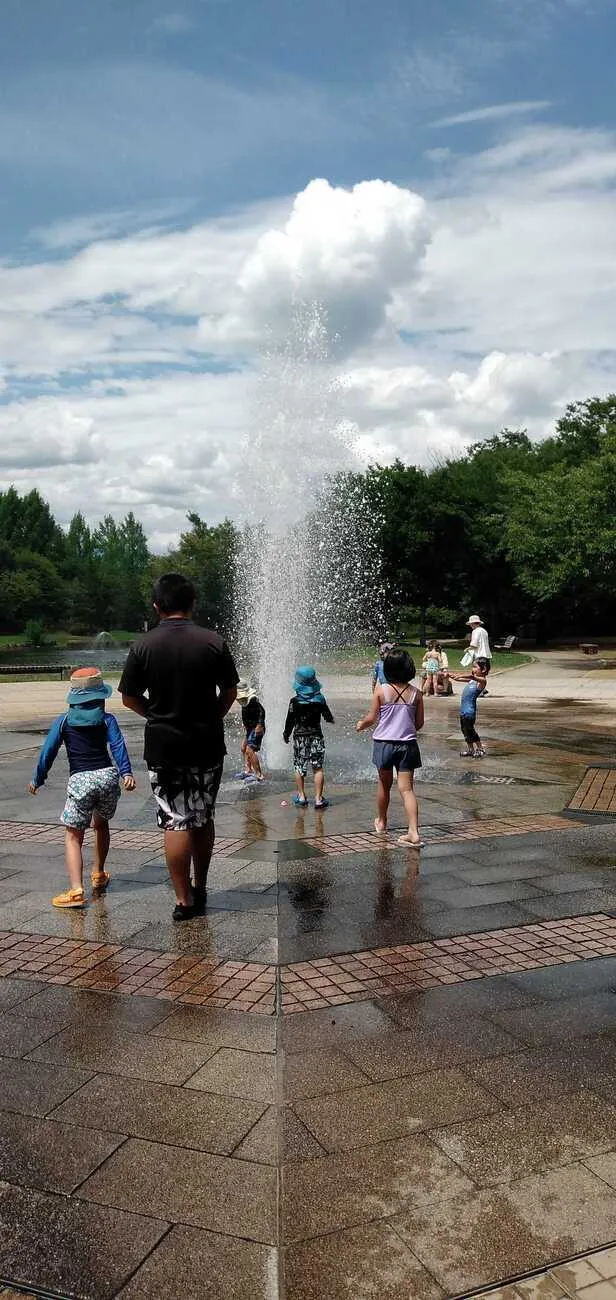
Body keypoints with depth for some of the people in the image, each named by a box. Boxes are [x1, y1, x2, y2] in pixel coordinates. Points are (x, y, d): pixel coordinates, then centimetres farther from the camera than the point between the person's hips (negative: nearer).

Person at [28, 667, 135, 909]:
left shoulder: (62, 722, 6)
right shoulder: (107, 720, 6)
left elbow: (48, 752, 6)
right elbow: (118, 745, -8)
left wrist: (37, 780, 16)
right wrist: (126, 772, -16)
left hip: (80, 780, -2)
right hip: (108, 776, 2)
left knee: (73, 836, -1)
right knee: (101, 824, 27)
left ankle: (76, 890, -17)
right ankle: (98, 875, 38)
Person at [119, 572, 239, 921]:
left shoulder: (143, 646, -7)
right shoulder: (213, 641, -6)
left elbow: (130, 698, -1)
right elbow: (230, 692, 0)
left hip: (163, 746, -1)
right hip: (207, 744, 1)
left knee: (175, 822, 4)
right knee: (203, 819, 15)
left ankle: (185, 900, 6)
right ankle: (200, 888, 28)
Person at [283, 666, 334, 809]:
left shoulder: (295, 701, -8)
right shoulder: (320, 699, -3)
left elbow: (290, 721, -4)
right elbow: (329, 718, 3)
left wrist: (286, 734, 12)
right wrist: (330, 718, 27)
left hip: (299, 736, -1)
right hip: (316, 735, 1)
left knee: (299, 767, 11)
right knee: (318, 768, 3)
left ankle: (301, 797, 17)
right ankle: (318, 799, 1)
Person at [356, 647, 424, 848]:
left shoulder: (381, 690, -9)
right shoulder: (415, 693, -3)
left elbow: (371, 718, -5)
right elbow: (419, 723, 3)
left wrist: (361, 725, 16)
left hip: (384, 743, -1)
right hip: (407, 744, 1)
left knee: (384, 785, 18)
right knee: (407, 788, -1)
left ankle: (381, 822, 38)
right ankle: (414, 832, -11)